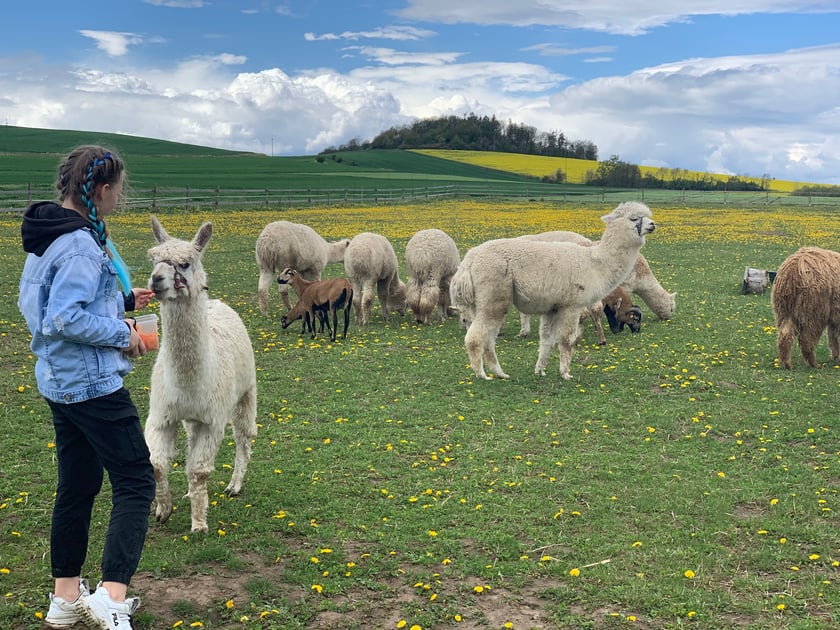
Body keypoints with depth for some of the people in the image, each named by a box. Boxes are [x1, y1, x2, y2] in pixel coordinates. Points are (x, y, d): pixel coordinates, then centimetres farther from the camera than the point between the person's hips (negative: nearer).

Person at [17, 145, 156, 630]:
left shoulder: (47, 235, 10)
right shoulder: (81, 245, -21)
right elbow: (65, 318, -26)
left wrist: (122, 301, 15)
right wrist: (122, 334, -14)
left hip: (60, 382, 10)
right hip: (92, 384, -10)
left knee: (78, 484, 16)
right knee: (136, 483, -4)